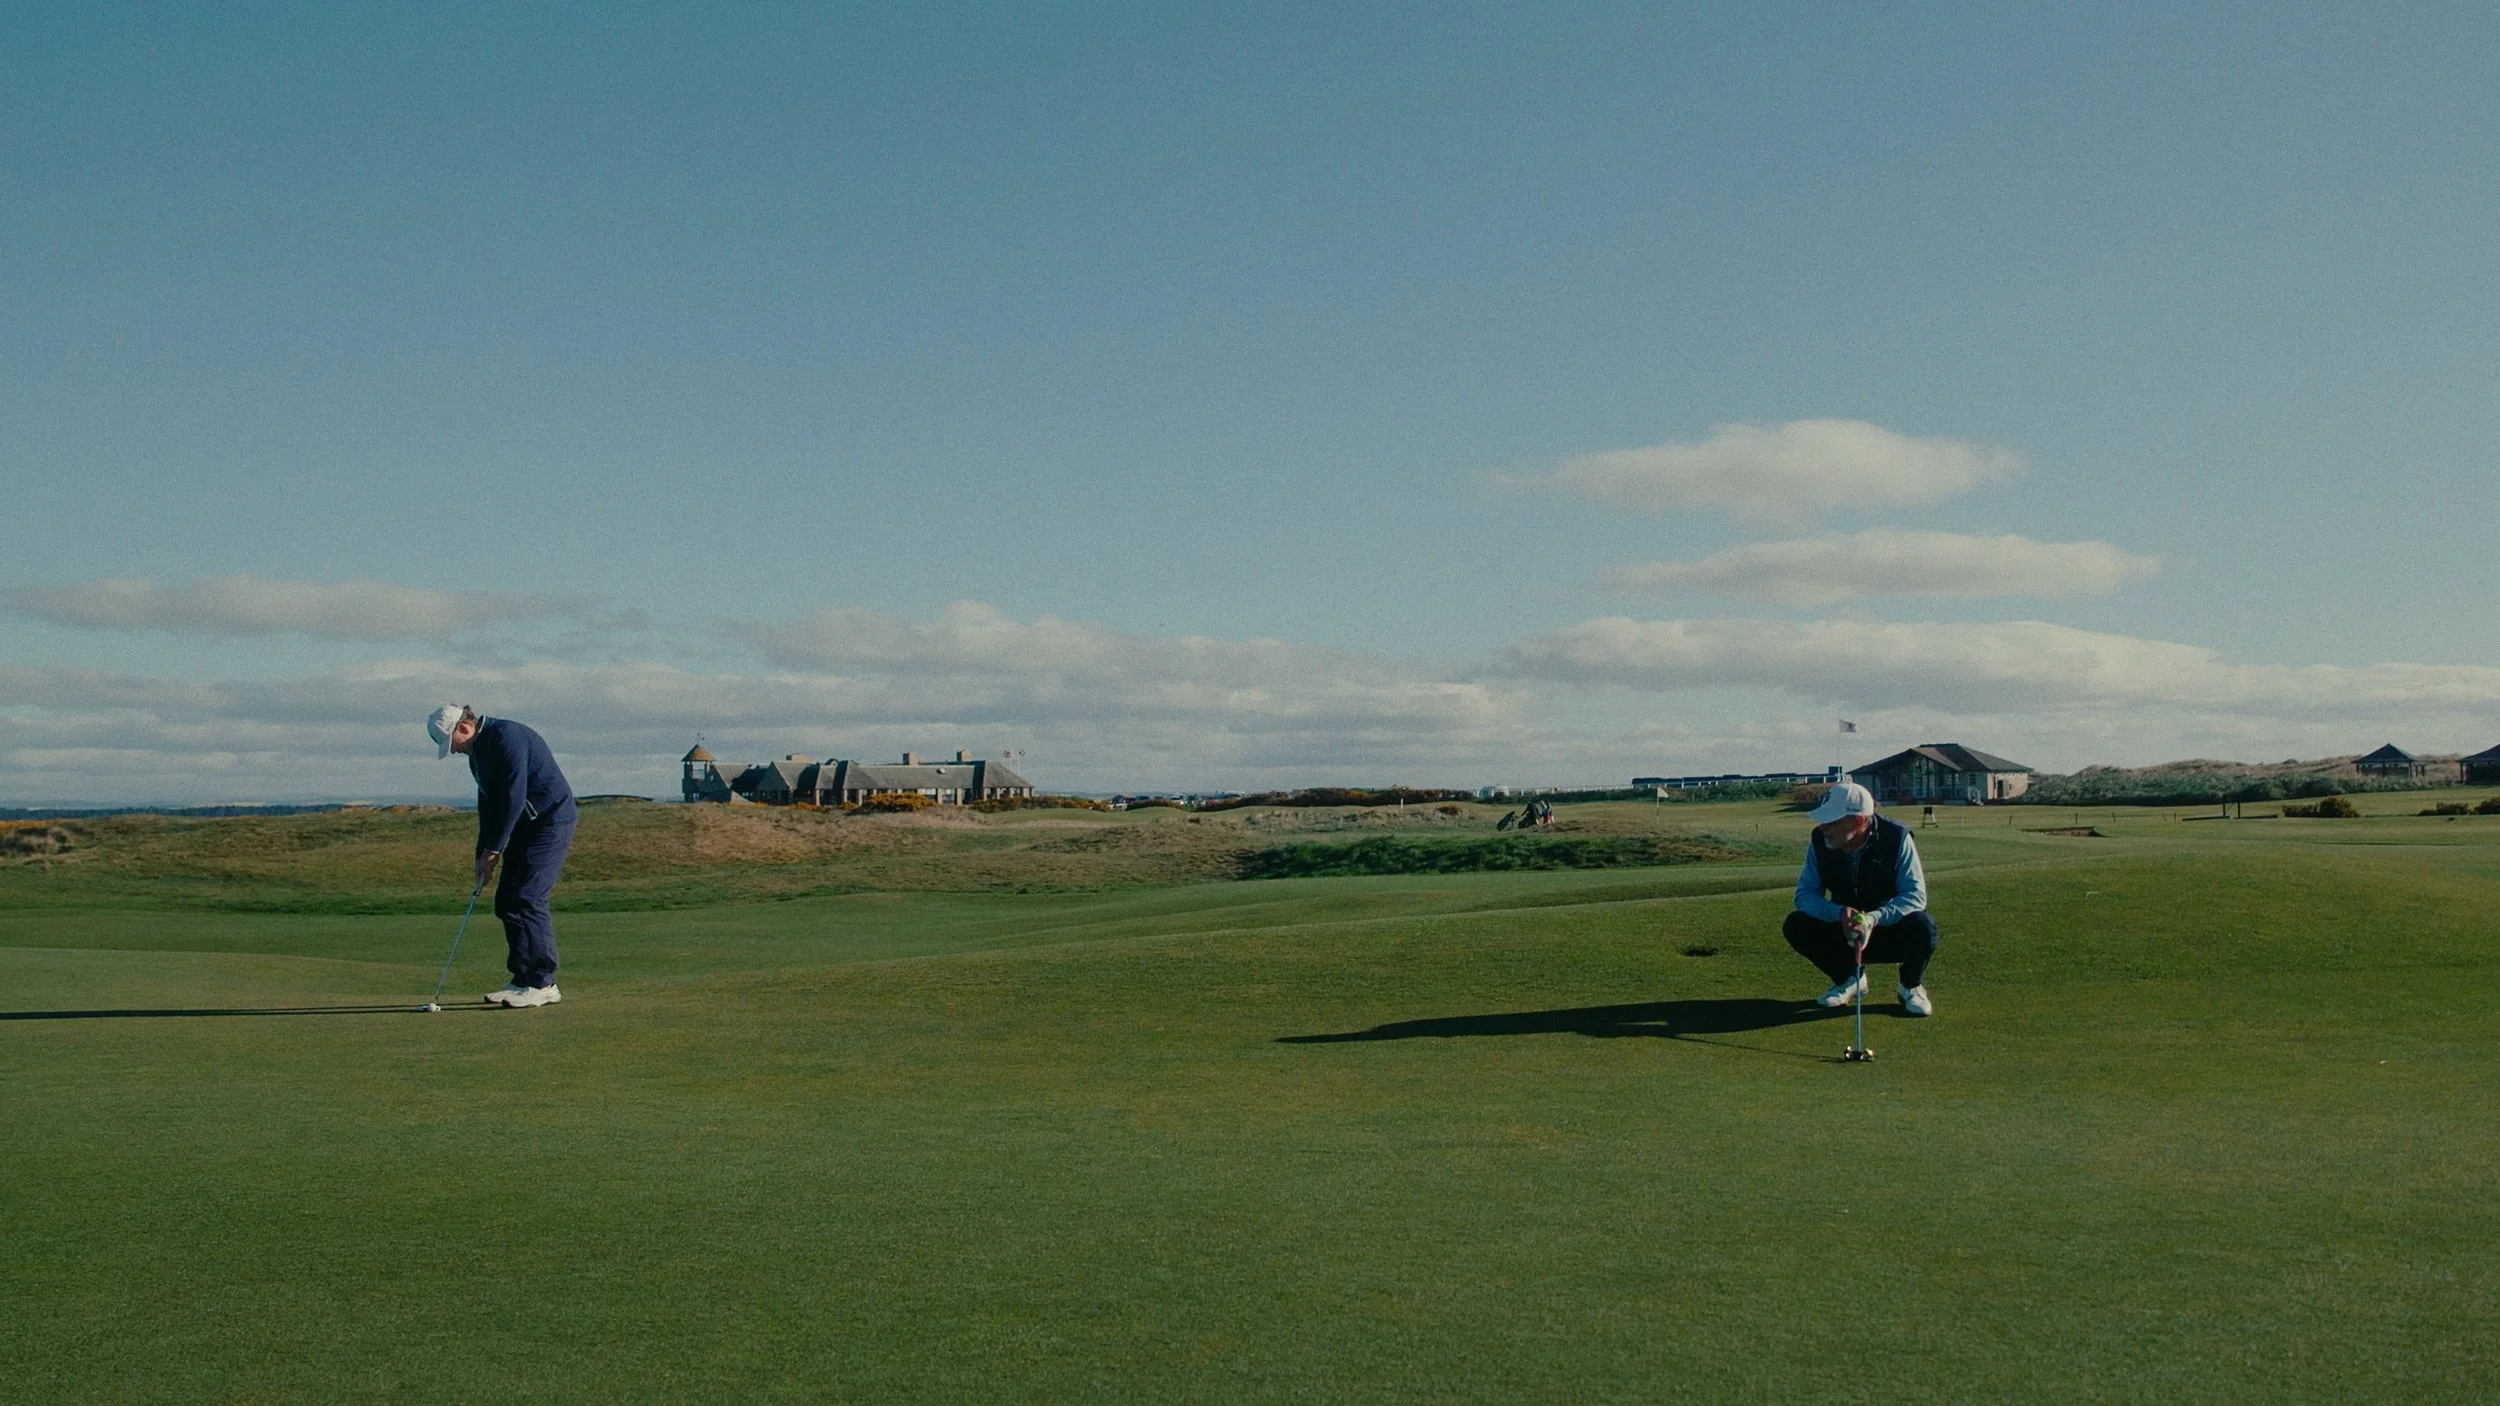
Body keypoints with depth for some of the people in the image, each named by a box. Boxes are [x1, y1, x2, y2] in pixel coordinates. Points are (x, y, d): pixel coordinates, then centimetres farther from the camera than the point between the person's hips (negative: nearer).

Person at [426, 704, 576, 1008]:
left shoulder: (507, 737, -18)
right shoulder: (478, 751, 13)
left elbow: (514, 798, -22)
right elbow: (488, 803, 17)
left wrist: (493, 849, -16)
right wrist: (483, 854, 10)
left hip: (551, 821, -10)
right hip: (526, 826, 10)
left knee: (527, 900, -14)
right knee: (506, 903, 7)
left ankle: (543, 984, -11)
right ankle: (523, 980, 13)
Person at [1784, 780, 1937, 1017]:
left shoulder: (1896, 838, -20)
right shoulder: (1820, 842, -12)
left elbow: (1915, 895, -24)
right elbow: (1805, 895, -13)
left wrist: (1874, 918, -42)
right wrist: (1840, 913, -34)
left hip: (1892, 932, -3)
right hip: (1844, 935, 3)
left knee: (1922, 926, -35)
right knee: (1796, 926, -21)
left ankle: (1911, 986, -2)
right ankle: (1848, 979, 6)